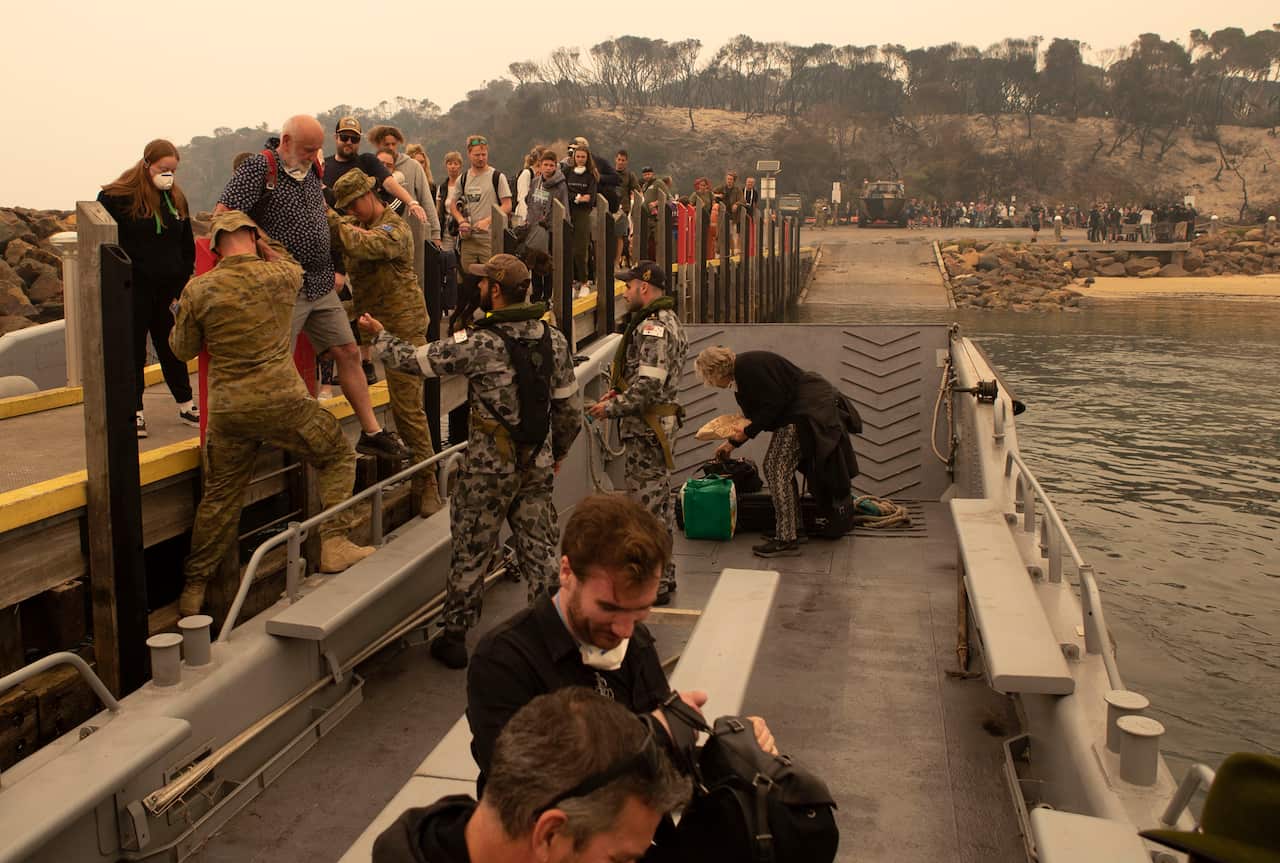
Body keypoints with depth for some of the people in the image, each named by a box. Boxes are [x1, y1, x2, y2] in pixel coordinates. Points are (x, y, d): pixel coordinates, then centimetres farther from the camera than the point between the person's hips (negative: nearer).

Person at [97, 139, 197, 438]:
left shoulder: (176, 198, 9)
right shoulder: (117, 197, -7)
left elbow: (187, 247, 14)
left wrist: (183, 284, 7)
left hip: (169, 289, 4)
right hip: (133, 291, -4)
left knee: (173, 349, 13)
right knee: (133, 352, 5)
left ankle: (186, 405, 22)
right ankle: (135, 412, 13)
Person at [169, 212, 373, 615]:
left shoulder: (199, 289, -2)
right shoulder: (281, 275, -3)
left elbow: (182, 350, 11)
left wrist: (178, 317, 28)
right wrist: (267, 243, 28)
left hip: (228, 411, 2)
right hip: (284, 403, -2)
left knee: (219, 497, 14)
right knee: (337, 457, 19)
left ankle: (193, 587, 23)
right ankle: (334, 545, 12)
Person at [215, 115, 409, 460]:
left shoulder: (314, 171, 13)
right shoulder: (259, 168, -10)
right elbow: (223, 215, -18)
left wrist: (334, 269, 17)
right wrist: (265, 250, -21)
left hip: (321, 286, 8)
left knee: (348, 352, 8)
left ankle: (371, 433, 15)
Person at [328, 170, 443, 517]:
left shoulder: (395, 228, -11)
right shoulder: (357, 224, 16)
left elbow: (358, 244, -28)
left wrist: (329, 217, -18)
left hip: (402, 326, -8)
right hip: (370, 324, 8)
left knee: (407, 405, -7)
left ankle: (427, 481, 1)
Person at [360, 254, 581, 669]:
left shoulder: (479, 343, -18)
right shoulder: (554, 339, -2)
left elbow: (414, 360, -6)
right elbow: (570, 408, 4)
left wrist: (379, 334, 13)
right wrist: (558, 452, 20)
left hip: (489, 467, -4)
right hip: (538, 465, 4)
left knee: (472, 554, 10)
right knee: (539, 551, 13)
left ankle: (453, 637, 23)